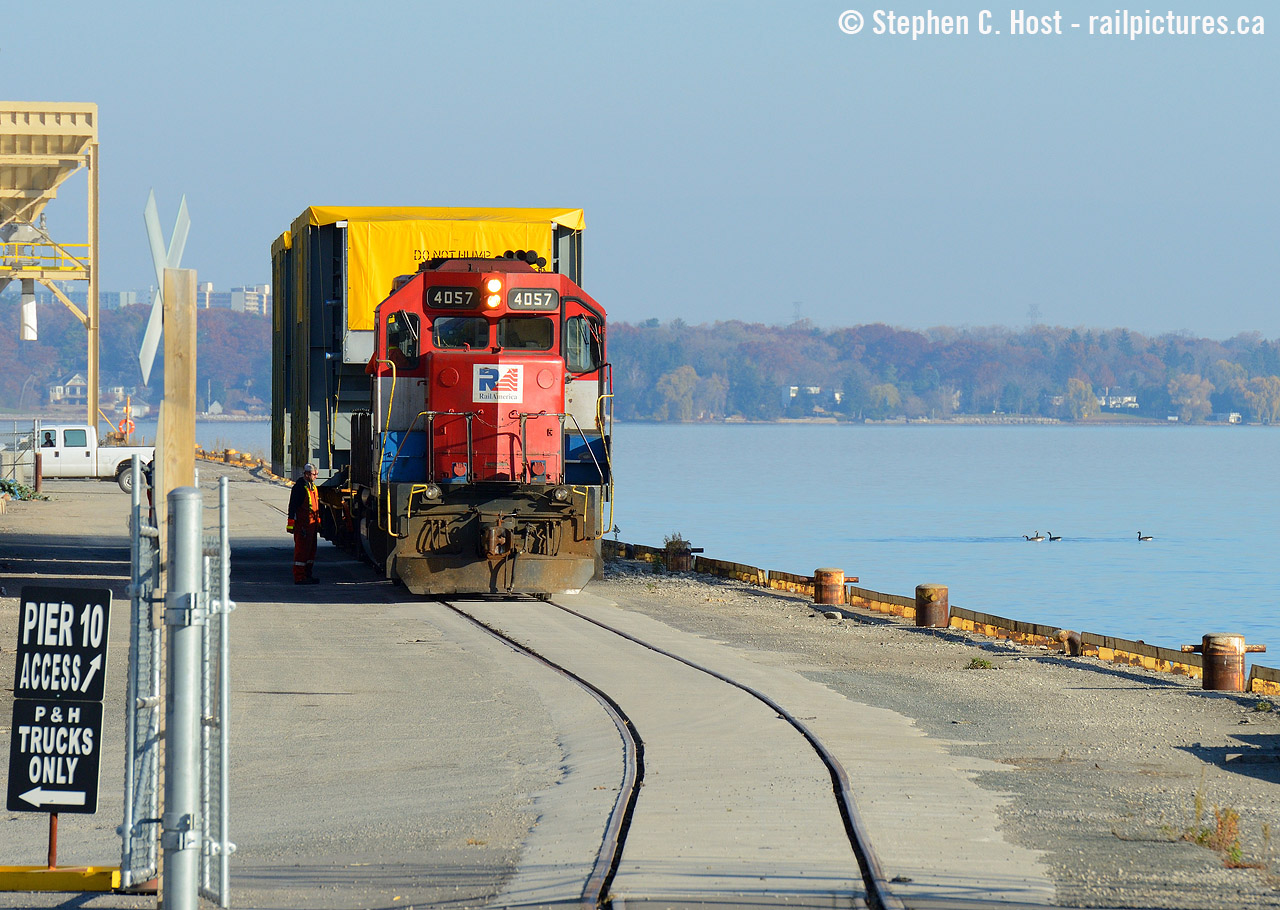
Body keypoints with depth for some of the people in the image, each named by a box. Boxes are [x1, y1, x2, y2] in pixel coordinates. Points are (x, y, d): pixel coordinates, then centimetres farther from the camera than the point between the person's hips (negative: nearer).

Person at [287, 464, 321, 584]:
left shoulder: (313, 487, 16)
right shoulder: (299, 487, -12)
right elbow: (292, 505, -14)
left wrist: (318, 522, 26)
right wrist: (291, 523, -18)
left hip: (312, 523, 9)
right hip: (302, 524, -9)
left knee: (311, 549, 13)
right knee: (301, 549, -7)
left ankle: (307, 575, 21)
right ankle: (299, 577, -5)